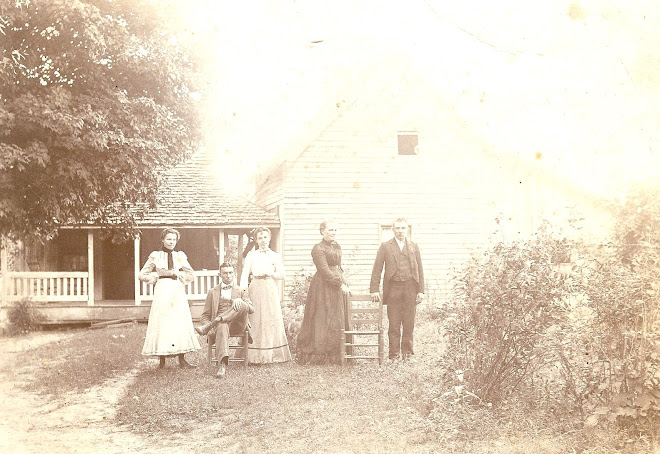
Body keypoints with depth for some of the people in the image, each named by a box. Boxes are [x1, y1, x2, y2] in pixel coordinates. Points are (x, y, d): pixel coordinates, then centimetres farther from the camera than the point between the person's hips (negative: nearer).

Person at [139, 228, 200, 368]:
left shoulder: (180, 256, 12)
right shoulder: (155, 256, 6)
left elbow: (191, 276, 11)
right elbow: (142, 275, 3)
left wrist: (177, 274, -3)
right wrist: (159, 274, -3)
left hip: (178, 293, 2)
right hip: (162, 293, -2)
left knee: (180, 324, 0)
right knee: (161, 324, -5)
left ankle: (182, 360, 4)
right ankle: (162, 361, 1)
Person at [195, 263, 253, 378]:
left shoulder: (241, 291, 21)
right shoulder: (213, 292, 21)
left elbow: (252, 309, 5)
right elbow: (205, 315, 16)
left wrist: (240, 301, -17)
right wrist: (209, 326, -8)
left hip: (237, 325, 1)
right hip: (220, 324, -1)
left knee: (242, 305, -30)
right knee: (222, 327, -40)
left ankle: (207, 328, -37)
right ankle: (222, 366, -57)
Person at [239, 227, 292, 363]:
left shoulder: (275, 256, 10)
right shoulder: (251, 255, 8)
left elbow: (282, 275, 7)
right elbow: (245, 274, 1)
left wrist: (269, 273, -8)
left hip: (270, 289, 1)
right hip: (255, 289, -1)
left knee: (272, 320, 0)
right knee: (255, 321, -3)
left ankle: (272, 354, 6)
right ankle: (256, 356, 0)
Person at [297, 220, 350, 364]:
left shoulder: (337, 247, 15)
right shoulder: (318, 248, -10)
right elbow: (325, 271, -17)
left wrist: (344, 283, 13)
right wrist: (340, 284, -18)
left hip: (339, 283, 8)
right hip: (324, 286, -8)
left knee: (339, 319, 7)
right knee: (323, 319, -4)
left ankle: (336, 354, 13)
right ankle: (319, 354, 2)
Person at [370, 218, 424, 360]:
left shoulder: (414, 247, 12)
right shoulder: (385, 247, 6)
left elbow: (420, 270, 11)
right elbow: (377, 269, 2)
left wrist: (421, 290, 3)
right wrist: (374, 289, -6)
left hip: (410, 287, 2)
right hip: (393, 287, -2)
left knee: (409, 323, 3)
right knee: (394, 323, 0)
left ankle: (407, 351, 15)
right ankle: (394, 353, 7)